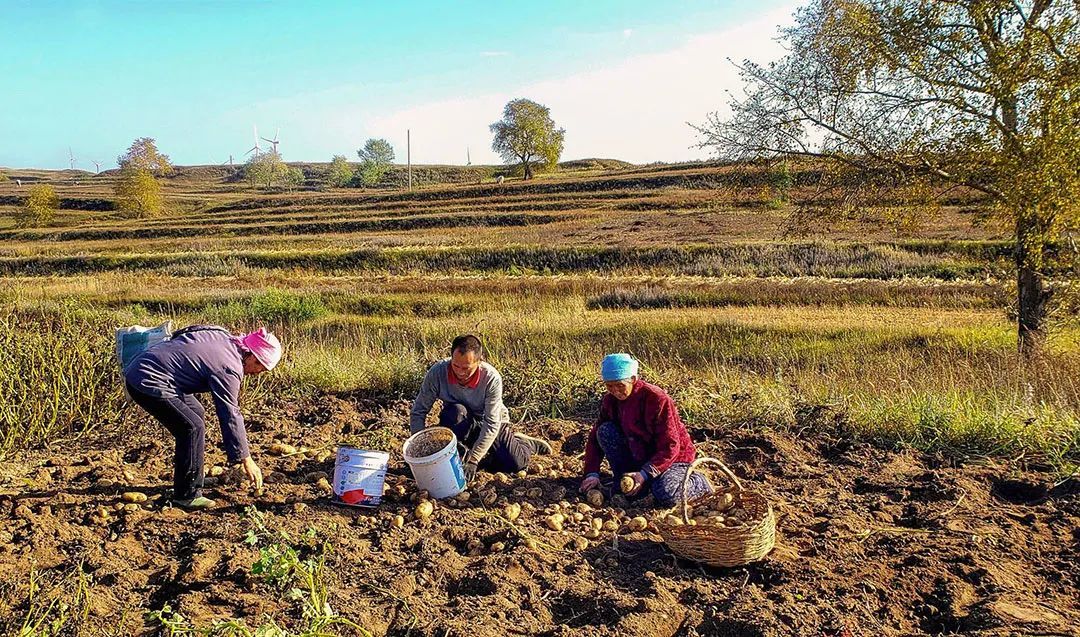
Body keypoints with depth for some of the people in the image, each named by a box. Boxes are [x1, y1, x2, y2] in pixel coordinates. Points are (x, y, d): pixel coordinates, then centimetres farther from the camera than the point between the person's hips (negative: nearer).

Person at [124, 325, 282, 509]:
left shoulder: (223, 337, 6)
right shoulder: (228, 369, -19)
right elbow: (230, 416, -17)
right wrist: (247, 461, -10)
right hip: (147, 383, -11)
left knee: (197, 414, 18)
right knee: (192, 427, -13)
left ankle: (192, 479, 27)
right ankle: (186, 495, -4)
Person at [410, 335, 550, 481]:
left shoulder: (492, 378, -31)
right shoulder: (437, 372, -27)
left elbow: (492, 424, -30)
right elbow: (418, 412, -20)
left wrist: (473, 459, -36)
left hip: (490, 421, 0)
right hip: (459, 421, 1)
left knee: (515, 463, -18)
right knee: (455, 411, -35)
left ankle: (528, 444, 16)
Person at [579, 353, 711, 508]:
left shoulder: (657, 398, -26)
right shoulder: (610, 400, -8)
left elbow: (669, 447, -25)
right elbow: (595, 437, -4)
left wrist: (644, 474, -35)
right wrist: (592, 473, -18)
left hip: (673, 456, -5)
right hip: (639, 455, 5)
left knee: (665, 496, -33)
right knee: (605, 431, -17)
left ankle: (697, 483, 1)